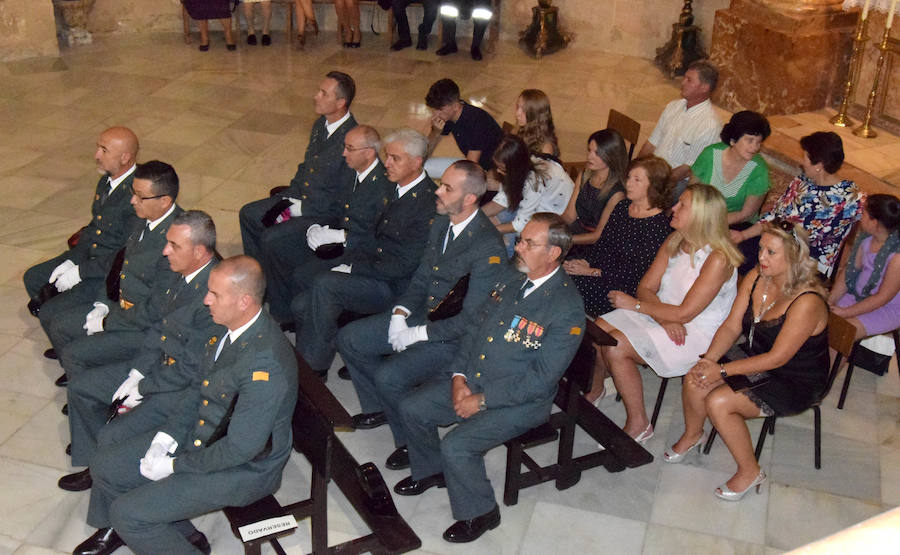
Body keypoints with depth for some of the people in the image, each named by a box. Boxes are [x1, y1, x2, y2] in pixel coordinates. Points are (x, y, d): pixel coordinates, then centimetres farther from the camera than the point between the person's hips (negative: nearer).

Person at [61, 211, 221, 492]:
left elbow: (193, 367, -24)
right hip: (159, 364, 10)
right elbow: (160, 326, 10)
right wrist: (137, 373, 0)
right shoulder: (182, 273, -1)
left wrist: (143, 388, -14)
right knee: (80, 385, 11)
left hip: (190, 385, -10)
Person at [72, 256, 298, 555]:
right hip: (198, 435, 9)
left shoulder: (265, 363, -33)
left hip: (243, 467, -9)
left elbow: (242, 447, -28)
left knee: (127, 512, -12)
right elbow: (198, 390, 10)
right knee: (105, 465, 11)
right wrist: (166, 437, -2)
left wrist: (174, 466, -17)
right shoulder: (229, 327, -4)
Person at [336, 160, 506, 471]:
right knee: (348, 339, 5)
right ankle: (379, 408, 25)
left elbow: (470, 320, -24)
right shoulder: (442, 222, 1)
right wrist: (400, 313, -4)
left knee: (389, 376, -26)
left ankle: (413, 442, 2)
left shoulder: (488, 248, -26)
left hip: (454, 337, -9)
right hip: (421, 315, 9)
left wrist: (418, 334, -19)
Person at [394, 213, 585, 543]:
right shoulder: (512, 277, 2)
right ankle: (431, 471, 31)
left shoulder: (567, 309, -22)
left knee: (456, 445, -23)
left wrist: (482, 400, -19)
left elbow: (540, 380, -22)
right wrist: (459, 377, -4)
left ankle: (479, 513, 5)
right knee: (411, 408, 5)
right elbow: (476, 325, 10)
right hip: (470, 380, 8)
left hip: (520, 402, -8)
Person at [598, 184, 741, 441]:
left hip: (698, 333, -8)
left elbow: (685, 313, -23)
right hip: (662, 315, 8)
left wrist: (635, 304, -15)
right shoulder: (673, 242, 3)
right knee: (597, 330, -11)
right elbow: (646, 287, 1)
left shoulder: (717, 258, -22)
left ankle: (638, 425, -7)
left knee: (616, 347, -23)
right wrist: (664, 318, -19)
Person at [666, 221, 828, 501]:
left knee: (718, 402, -23)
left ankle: (750, 472, -1)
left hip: (796, 382, -7)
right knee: (694, 381, -12)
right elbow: (731, 326, -3)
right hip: (759, 365, 7)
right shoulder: (755, 278, -6)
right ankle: (692, 434, 20)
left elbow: (777, 358, -25)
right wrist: (708, 360, -19)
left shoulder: (807, 302, -28)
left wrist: (722, 371, -24)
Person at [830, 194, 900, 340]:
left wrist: (845, 312, -19)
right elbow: (849, 271, 3)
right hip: (858, 295, 7)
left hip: (888, 309, -7)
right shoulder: (866, 238, -6)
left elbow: (883, 297, -22)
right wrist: (830, 301, -6)